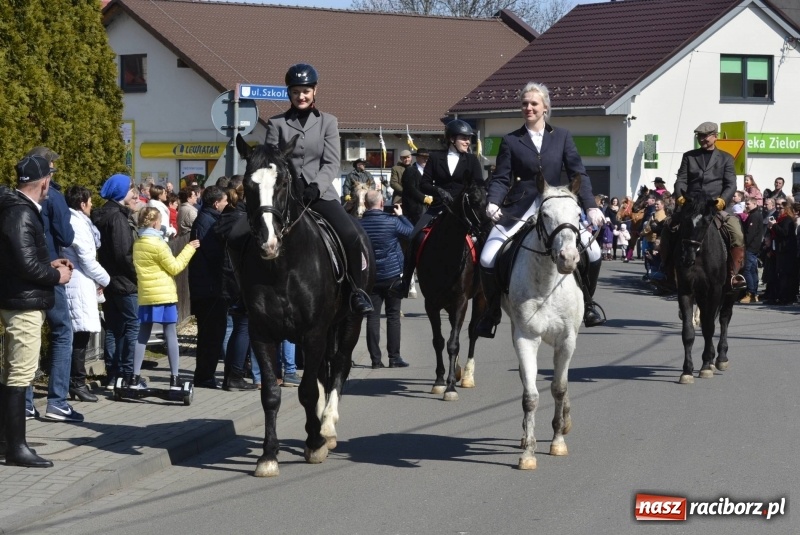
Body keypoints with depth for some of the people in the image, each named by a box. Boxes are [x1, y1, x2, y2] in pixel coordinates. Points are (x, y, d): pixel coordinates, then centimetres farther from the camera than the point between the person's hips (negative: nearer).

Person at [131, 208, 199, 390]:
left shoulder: (137, 243, 8)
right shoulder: (158, 243, -12)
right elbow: (174, 267, -7)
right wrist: (189, 249, -1)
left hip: (145, 295, 6)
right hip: (164, 295, -6)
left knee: (142, 335, 8)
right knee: (171, 335, 0)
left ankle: (135, 378, 5)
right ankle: (174, 378, -2)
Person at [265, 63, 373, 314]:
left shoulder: (328, 122, 10)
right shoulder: (276, 124, 9)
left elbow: (332, 163, 2)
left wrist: (316, 187, -15)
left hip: (320, 192, 0)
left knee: (350, 234, -21)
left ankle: (357, 291, -9)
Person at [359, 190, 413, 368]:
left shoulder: (359, 225, -3)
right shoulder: (392, 222, -11)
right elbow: (411, 232, 4)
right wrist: (401, 215, 15)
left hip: (370, 277, 2)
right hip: (392, 275, -2)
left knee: (373, 317, 4)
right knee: (393, 316, 5)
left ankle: (375, 359, 3)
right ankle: (394, 357, 4)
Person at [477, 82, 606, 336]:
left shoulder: (562, 137, 9)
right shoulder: (511, 141, 7)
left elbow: (578, 173, 3)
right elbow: (501, 179, 2)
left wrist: (591, 206, -10)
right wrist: (493, 203, -19)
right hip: (519, 210, -1)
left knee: (592, 252, -14)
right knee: (488, 260, -16)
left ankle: (586, 304, 10)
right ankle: (492, 311, 8)